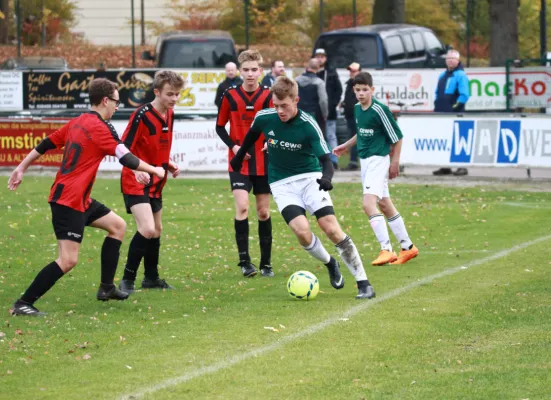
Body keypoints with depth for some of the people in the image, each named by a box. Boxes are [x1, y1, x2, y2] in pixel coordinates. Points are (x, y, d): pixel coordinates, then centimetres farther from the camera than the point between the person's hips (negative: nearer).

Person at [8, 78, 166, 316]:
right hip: (69, 200, -10)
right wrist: (154, 170, -3)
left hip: (78, 199, 10)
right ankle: (23, 304, -13)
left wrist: (22, 168, 25)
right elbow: (126, 158, -17)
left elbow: (46, 144, 17)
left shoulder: (78, 122, 12)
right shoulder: (99, 127, -14)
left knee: (117, 225, 19)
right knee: (68, 261, -14)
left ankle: (106, 288, 20)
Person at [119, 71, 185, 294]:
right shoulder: (142, 115, -20)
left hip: (155, 183, 9)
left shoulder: (169, 115, 5)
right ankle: (127, 281, -13)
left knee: (156, 230, 18)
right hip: (136, 183, -9)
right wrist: (136, 169, -36)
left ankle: (151, 278, 33)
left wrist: (169, 164, 5)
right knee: (147, 229, -21)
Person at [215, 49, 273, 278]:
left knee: (263, 211, 7)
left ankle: (266, 263, 16)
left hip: (264, 162, 1)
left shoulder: (268, 96, -2)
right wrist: (234, 146, -10)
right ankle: (244, 261, -11)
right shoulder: (230, 96, -2)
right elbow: (220, 127, 6)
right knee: (242, 206, -17)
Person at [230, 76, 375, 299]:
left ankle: (363, 283, -8)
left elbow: (325, 159, -23)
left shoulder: (308, 126, -20)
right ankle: (329, 263, 10)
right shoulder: (264, 118, -11)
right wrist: (240, 156, 27)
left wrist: (326, 177, -45)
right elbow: (252, 135, 13)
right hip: (281, 184, 2)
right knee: (302, 231, -21)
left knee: (332, 229, -16)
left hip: (309, 177, -2)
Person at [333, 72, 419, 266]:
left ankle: (386, 249, -20)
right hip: (365, 160, 9)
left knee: (369, 203, -21)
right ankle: (408, 247, 23)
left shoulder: (380, 110, -17)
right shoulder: (357, 108, 6)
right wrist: (345, 146, 25)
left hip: (378, 159, -9)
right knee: (385, 205, 14)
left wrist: (395, 162, -9)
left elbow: (397, 137, -11)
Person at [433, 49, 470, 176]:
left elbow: (464, 95, -13)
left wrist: (455, 107, -16)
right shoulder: (442, 75, 18)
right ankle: (445, 167, 14)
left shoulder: (461, 75, -6)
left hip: (455, 114, -8)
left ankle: (462, 167, -3)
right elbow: (437, 93, 25)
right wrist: (437, 107, 12)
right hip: (441, 114, 8)